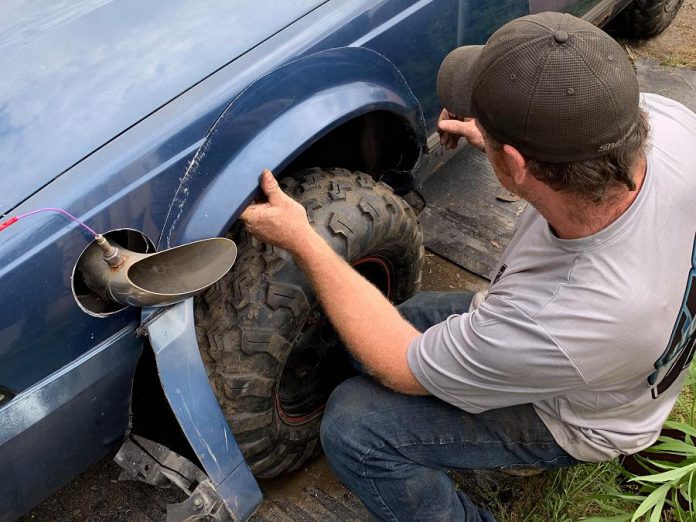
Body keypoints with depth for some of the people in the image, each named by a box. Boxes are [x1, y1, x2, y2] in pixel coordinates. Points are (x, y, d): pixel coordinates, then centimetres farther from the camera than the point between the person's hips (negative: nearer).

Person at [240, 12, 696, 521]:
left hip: (571, 419, -7)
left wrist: (300, 240, -22)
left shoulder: (563, 326, -45)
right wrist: (503, 134, -8)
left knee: (353, 426, -13)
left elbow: (403, 369, -25)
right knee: (415, 312, 12)